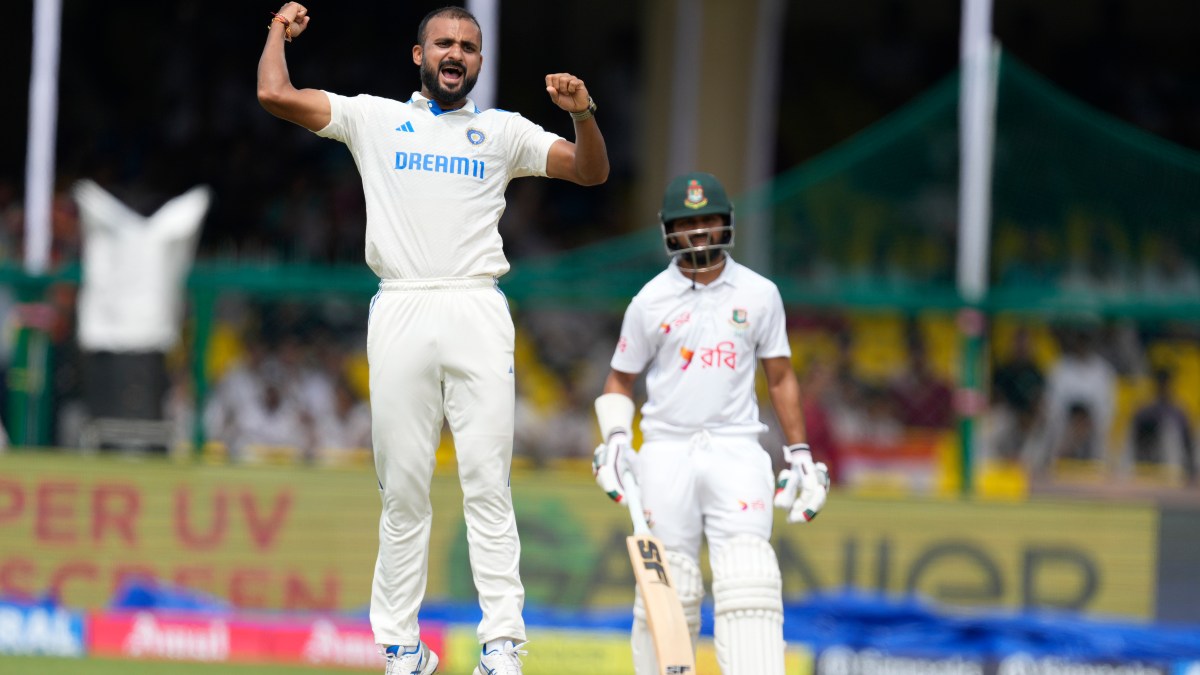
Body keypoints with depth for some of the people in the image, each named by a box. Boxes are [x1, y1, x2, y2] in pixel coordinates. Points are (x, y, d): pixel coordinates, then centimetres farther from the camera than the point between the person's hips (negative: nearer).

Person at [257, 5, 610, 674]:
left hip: (478, 316, 0)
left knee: (488, 484, -8)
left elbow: (593, 171, 11)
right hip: (400, 312, 0)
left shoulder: (503, 131, 16)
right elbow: (275, 95, 6)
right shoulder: (375, 118, 13)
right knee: (403, 490, -1)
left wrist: (583, 112, -6)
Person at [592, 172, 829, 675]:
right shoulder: (651, 302, 5)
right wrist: (613, 441, -4)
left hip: (736, 451, 0)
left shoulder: (759, 295, 7)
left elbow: (780, 378, 15)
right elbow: (620, 380, 12)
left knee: (749, 578, -15)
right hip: (666, 454, 0)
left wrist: (800, 454, 11)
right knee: (667, 589, -2)